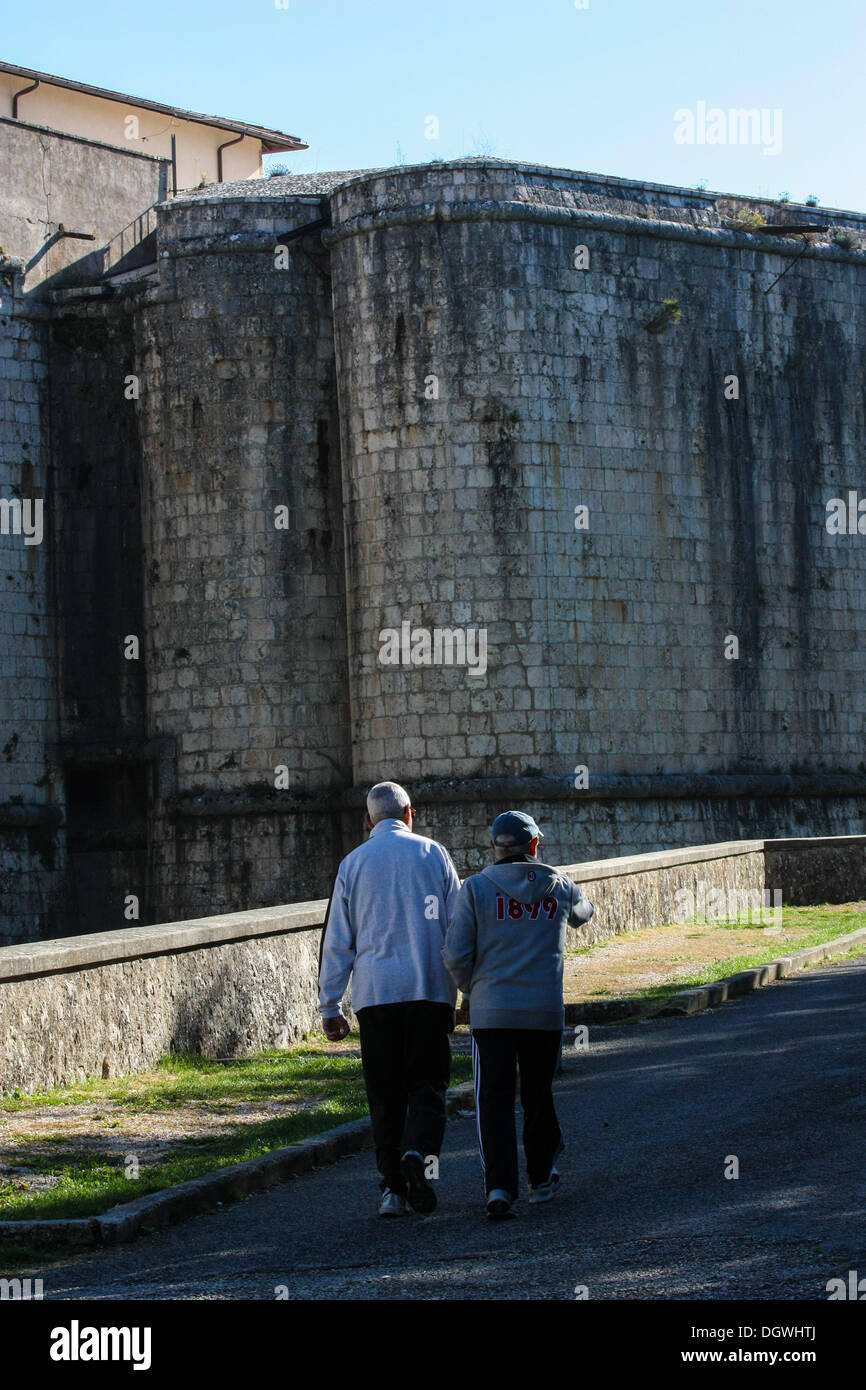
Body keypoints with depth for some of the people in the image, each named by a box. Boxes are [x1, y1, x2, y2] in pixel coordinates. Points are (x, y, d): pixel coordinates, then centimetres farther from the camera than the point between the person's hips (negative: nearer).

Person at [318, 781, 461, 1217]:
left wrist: (329, 1006, 10)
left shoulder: (353, 864, 7)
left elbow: (337, 941, 7)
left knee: (386, 1094, 7)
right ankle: (418, 1150, -21)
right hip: (431, 990, -1)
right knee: (427, 1084, 5)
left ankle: (392, 1185, 1)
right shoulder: (433, 854, 5)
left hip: (375, 994, 1)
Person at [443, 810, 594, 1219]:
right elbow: (583, 912, 27)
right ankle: (541, 1179, 32)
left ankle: (499, 1186, -15)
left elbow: (455, 954, -8)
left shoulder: (475, 888, -4)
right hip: (545, 1012, 2)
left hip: (491, 1013, -2)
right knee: (538, 1097, 18)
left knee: (494, 1101, 0)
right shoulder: (560, 888, 3)